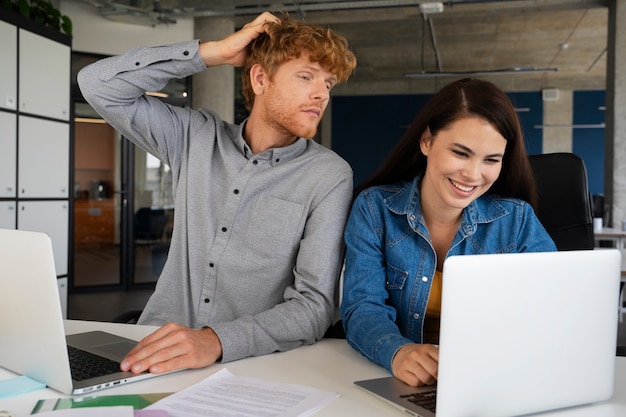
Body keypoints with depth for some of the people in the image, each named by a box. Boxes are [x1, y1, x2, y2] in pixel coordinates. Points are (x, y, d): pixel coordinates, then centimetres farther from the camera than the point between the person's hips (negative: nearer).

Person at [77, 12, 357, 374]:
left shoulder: (330, 176, -7)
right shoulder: (198, 137, 5)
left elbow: (315, 305, -14)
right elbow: (99, 85, 0)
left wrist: (217, 340, -31)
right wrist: (213, 52, -7)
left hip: (250, 363, -2)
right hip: (156, 350, 3)